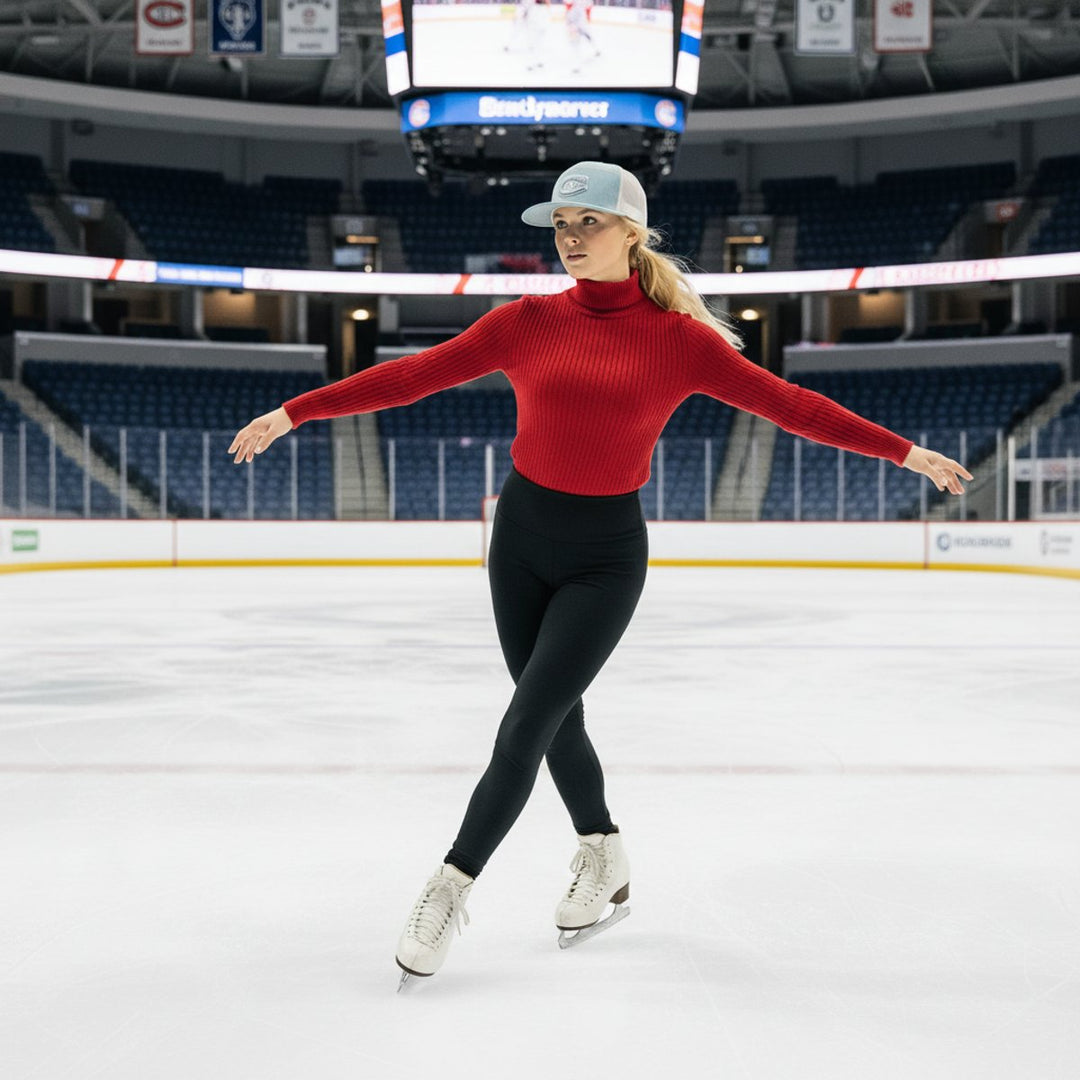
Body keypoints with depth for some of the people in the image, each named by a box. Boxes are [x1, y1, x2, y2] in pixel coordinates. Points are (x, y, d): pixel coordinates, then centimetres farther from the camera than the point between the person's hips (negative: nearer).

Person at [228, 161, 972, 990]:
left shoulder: (676, 337, -7)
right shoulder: (529, 322, -1)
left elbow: (787, 402, -6)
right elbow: (413, 376, -3)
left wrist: (904, 452, -8)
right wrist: (294, 412, -5)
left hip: (605, 554, -3)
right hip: (522, 533, 3)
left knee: (526, 725, -8)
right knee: (556, 718, 13)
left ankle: (451, 891, 6)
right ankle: (605, 865, 35)